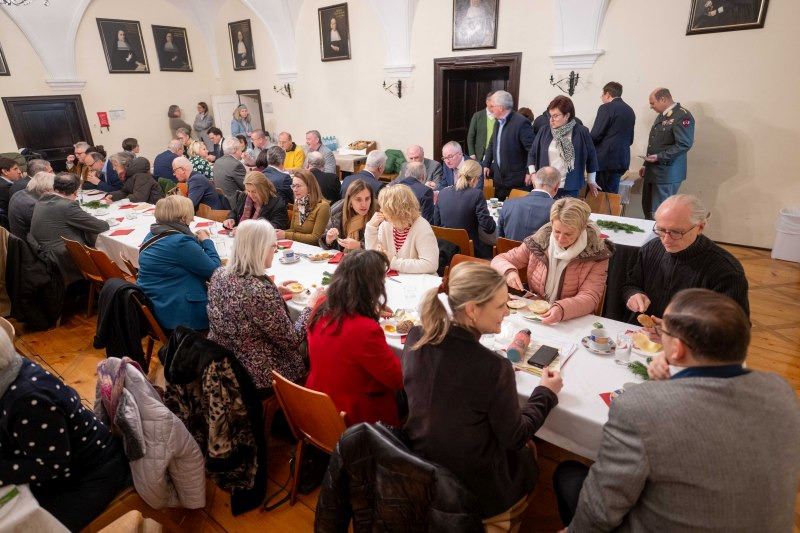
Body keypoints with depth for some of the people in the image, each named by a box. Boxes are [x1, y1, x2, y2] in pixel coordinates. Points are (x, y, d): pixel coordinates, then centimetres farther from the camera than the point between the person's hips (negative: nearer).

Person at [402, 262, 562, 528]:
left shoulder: (415, 338, -14)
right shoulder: (494, 368, -30)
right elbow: (514, 439, -14)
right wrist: (545, 393, 0)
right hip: (474, 494, -4)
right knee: (526, 453, 27)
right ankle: (503, 524, 46)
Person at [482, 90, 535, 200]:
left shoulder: (521, 123, -16)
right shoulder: (499, 122, 10)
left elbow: (532, 149, -18)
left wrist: (530, 173, -18)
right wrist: (486, 165, 11)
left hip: (516, 180, -8)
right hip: (499, 178, 8)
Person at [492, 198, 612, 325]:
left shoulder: (596, 254, -8)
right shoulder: (538, 243, -3)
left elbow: (590, 297, -14)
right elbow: (499, 260, 5)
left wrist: (562, 309, -34)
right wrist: (509, 272, -18)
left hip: (574, 322, 0)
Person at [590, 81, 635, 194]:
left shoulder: (606, 108, -9)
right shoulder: (630, 111, 14)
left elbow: (595, 135, -12)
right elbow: (630, 139, 17)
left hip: (604, 159, -7)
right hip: (622, 160, 7)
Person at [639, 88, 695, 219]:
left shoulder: (682, 116, -12)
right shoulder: (661, 116, 18)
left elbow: (684, 144, -19)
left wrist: (659, 157, -20)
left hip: (667, 173, -9)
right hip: (652, 172, 9)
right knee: (648, 209, 14)